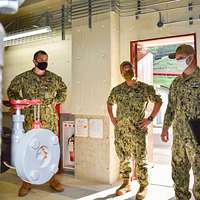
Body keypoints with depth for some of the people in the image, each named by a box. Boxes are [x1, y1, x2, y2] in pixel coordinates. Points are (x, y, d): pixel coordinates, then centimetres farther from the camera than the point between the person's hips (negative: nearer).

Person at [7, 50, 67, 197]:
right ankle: (27, 182, 15)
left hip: (50, 120, 2)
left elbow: (63, 89, 24)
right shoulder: (24, 78, 3)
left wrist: (57, 101, 11)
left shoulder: (54, 78, 9)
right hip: (30, 119, -1)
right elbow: (11, 91, 13)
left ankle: (53, 179, 20)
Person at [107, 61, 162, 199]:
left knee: (140, 160, 2)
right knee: (124, 159, 14)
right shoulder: (117, 90, 5)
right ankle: (126, 183, 30)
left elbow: (158, 101, 3)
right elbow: (109, 103, 22)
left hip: (138, 131, -3)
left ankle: (144, 186, 18)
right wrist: (112, 118, 10)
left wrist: (150, 118, -5)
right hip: (120, 131, 4)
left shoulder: (145, 88, -4)